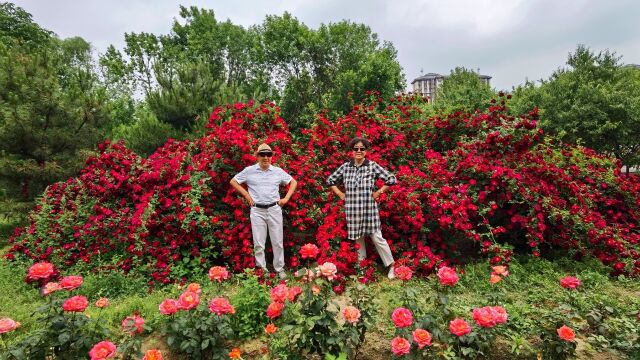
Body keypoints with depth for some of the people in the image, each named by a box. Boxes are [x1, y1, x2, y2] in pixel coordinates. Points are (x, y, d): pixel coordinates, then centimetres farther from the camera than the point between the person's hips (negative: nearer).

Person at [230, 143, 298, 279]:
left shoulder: (278, 171, 4)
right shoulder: (249, 170, 1)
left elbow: (293, 182, 14)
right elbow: (233, 181, 10)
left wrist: (286, 198, 4)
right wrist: (246, 195, 3)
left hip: (274, 209, 1)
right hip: (257, 210, -1)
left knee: (277, 242, 7)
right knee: (259, 243, 4)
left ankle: (280, 269, 20)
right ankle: (262, 270, 16)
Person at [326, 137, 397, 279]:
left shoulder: (372, 166, -3)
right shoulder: (345, 167, 5)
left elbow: (391, 179, -1)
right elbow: (330, 180, 17)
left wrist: (378, 192, -3)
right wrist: (340, 194, 8)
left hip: (369, 209, -3)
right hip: (352, 210, 3)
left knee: (377, 238, -2)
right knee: (357, 238, 13)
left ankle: (391, 266, 14)